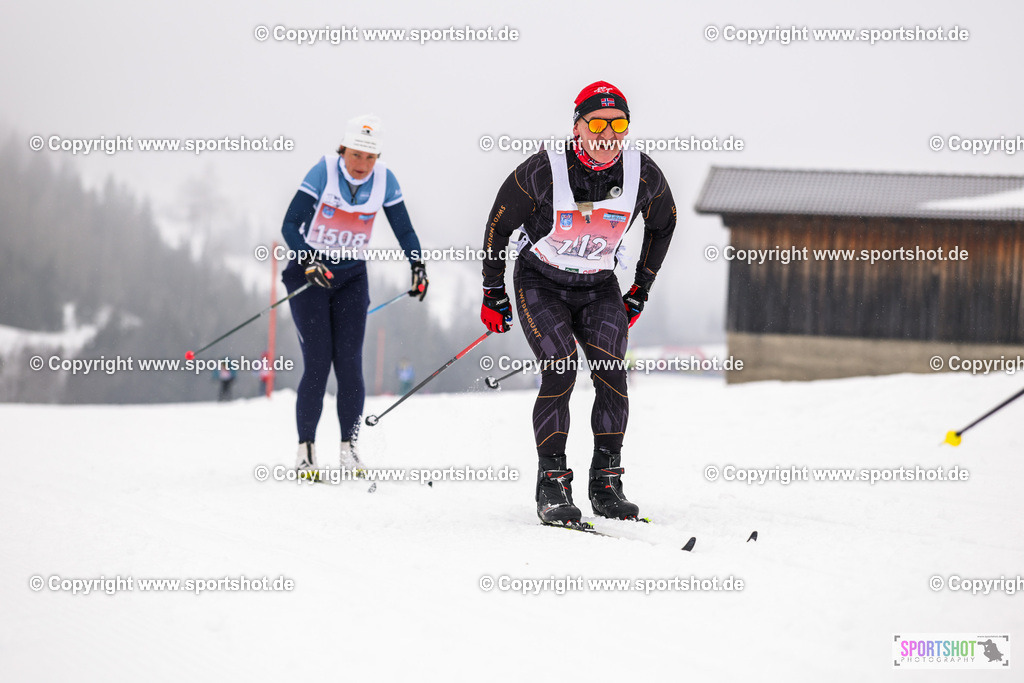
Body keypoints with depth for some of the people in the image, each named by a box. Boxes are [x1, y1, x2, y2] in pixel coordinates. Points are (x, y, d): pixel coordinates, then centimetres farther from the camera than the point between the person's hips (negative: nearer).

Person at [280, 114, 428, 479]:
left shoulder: (384, 180, -7)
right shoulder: (323, 172, -17)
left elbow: (403, 229, 2)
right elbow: (290, 224, -17)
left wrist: (417, 265, -14)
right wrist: (309, 260, -32)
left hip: (352, 277, 3)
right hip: (309, 273, -3)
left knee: (349, 363, -6)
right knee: (317, 362, -11)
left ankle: (349, 446, 3)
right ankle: (306, 449, -4)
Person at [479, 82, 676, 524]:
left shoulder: (643, 176, -13)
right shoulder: (543, 172, -23)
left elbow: (662, 225, 9)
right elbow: (498, 226, -8)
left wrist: (640, 291, 10)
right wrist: (493, 295, -2)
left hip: (599, 288, 3)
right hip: (541, 283, -3)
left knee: (612, 373, -15)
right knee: (560, 370, -21)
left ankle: (606, 483, -5)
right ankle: (552, 484, -14)